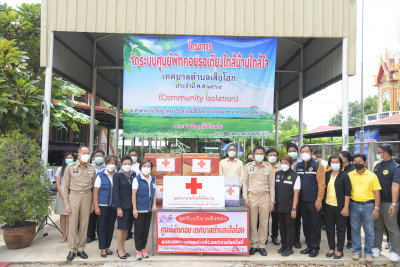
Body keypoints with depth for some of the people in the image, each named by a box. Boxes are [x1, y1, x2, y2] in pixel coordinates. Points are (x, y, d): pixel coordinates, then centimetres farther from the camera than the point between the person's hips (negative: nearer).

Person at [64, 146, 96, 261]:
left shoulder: (92, 168, 6)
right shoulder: (70, 167, 0)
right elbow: (66, 186, 2)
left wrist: (93, 203, 6)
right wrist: (66, 203, -3)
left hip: (87, 196, 2)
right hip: (74, 195, -2)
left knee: (84, 224, 6)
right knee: (72, 224, 0)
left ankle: (81, 249, 18)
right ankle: (72, 250, 12)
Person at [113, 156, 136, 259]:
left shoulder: (133, 174, 6)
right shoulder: (117, 175, -7)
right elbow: (115, 192, -10)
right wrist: (118, 208, -14)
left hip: (131, 205, 5)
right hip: (122, 205, -5)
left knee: (126, 227, 13)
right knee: (121, 227, 3)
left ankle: (122, 248, 27)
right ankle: (120, 249, 16)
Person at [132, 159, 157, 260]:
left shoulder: (153, 179, 7)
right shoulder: (137, 179, -9)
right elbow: (133, 194, -9)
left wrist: (154, 204, 1)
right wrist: (134, 208, -12)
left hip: (149, 209, 5)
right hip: (139, 209, -5)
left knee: (146, 229, 12)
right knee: (138, 230, 3)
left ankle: (143, 248, 25)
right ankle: (138, 250, 14)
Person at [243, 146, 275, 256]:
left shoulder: (268, 167, 4)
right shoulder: (248, 167, 5)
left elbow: (271, 185, 6)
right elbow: (245, 183, 7)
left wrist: (272, 200, 2)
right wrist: (245, 197, -2)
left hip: (265, 197, 0)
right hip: (252, 197, 0)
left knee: (264, 222, 4)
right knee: (252, 223, 4)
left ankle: (261, 245, 16)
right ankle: (254, 245, 16)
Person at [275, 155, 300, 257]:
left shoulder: (295, 176, -8)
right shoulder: (277, 174, 6)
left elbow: (296, 194, -10)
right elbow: (273, 189, 13)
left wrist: (294, 209, -13)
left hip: (289, 207, -5)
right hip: (279, 206, 5)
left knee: (290, 227, 4)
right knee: (282, 226, 14)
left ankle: (289, 248, 14)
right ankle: (283, 245, 27)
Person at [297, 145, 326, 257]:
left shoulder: (318, 166, -5)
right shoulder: (298, 166, 9)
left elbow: (321, 184, -10)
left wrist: (319, 199, -15)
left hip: (314, 201, -5)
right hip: (302, 201, 5)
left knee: (315, 225, 4)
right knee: (306, 224, 13)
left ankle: (315, 247, 16)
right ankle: (309, 246, 25)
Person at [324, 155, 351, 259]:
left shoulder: (344, 176, -4)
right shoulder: (326, 175, 7)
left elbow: (347, 192, -7)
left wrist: (346, 207, -12)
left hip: (340, 206, -4)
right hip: (328, 205, 4)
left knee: (340, 228, 5)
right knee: (329, 228, 11)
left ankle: (340, 250, 16)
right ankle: (331, 248, 24)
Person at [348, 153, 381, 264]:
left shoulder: (372, 176, 0)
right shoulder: (349, 175, 4)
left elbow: (377, 193, 0)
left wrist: (376, 208, -6)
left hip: (368, 206, -1)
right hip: (354, 205, 1)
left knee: (369, 230, 5)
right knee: (355, 230, 10)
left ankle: (368, 252, 20)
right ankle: (356, 251, 23)